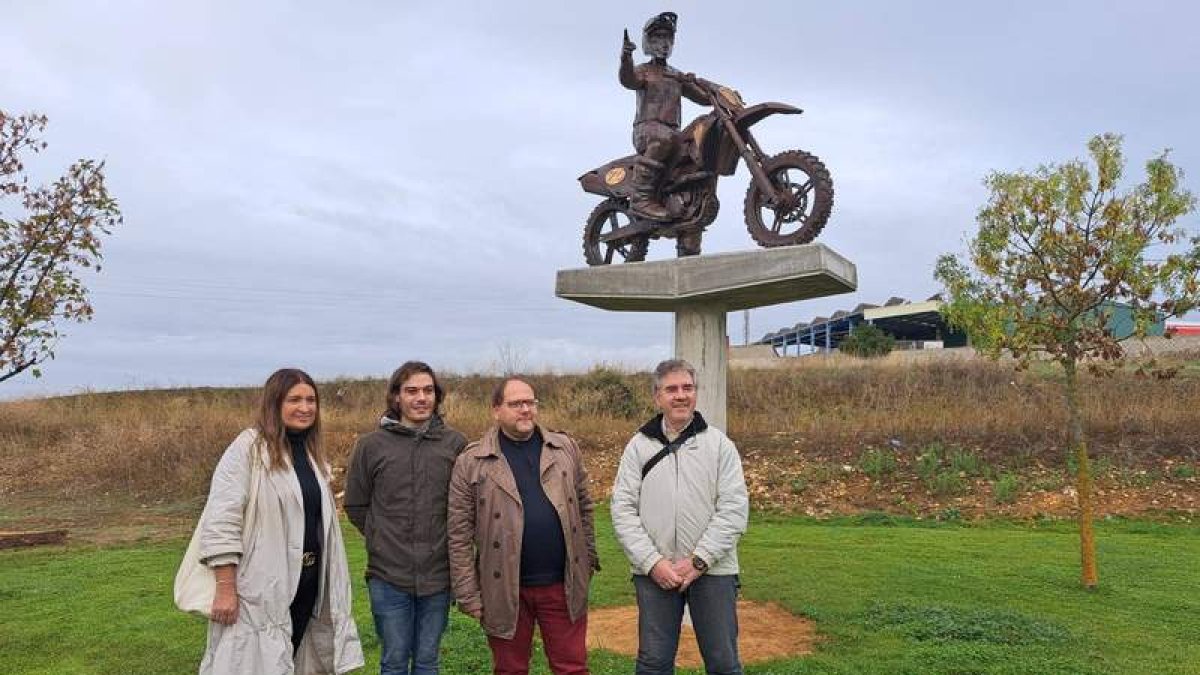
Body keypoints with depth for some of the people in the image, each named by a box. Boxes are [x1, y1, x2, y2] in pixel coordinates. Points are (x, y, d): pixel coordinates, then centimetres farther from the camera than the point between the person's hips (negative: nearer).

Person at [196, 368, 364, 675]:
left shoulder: (313, 452, 12)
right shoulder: (249, 447, -11)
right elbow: (221, 521, -17)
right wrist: (225, 588, -20)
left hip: (307, 584, 7)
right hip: (261, 587, -7)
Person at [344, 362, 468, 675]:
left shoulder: (456, 444, -2)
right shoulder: (370, 445, -3)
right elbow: (355, 506, 7)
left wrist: (440, 541, 6)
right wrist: (384, 540, 6)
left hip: (438, 576, 1)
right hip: (389, 578, -1)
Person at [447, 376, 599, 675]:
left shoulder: (566, 448, 4)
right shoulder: (471, 463, -5)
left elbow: (584, 508, 11)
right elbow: (460, 535, -5)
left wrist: (589, 561, 8)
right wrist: (468, 594, -6)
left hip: (563, 584, 2)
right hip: (504, 589, -1)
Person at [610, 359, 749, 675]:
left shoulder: (719, 443, 1)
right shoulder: (639, 446, 5)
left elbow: (734, 509, -5)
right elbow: (623, 510, 0)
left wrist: (699, 560, -12)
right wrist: (653, 562, -10)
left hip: (713, 570, -1)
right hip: (653, 572, 1)